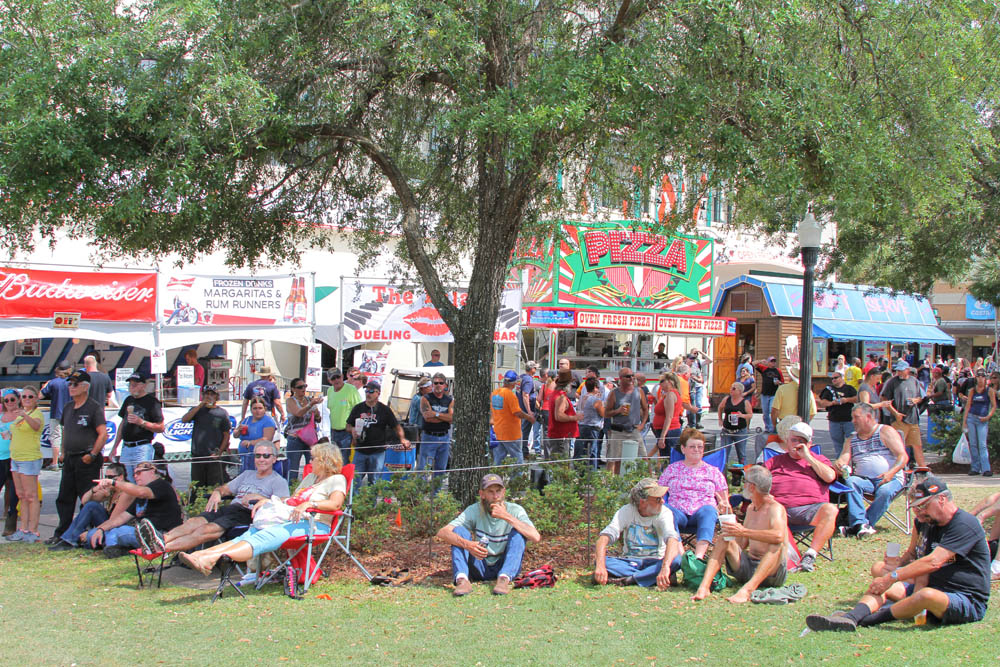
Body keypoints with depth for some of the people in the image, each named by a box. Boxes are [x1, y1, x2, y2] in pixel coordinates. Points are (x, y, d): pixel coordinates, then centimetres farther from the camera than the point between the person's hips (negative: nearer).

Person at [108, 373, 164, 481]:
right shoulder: (129, 400, 16)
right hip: (126, 448, 7)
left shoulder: (152, 401, -5)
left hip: (142, 448, -7)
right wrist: (115, 447, 19)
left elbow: (160, 428, -8)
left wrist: (141, 422, -18)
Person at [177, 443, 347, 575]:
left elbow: (335, 503, -16)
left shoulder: (337, 479, 4)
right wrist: (266, 502, 18)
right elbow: (290, 500, 33)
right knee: (248, 535, -16)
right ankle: (201, 554, -34)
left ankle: (211, 560, -49)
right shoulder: (310, 477, 32)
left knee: (263, 538, -30)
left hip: (312, 524, -8)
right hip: (288, 521, 8)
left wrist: (308, 504, -30)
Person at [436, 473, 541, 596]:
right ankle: (462, 580, -34)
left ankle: (504, 578, -35)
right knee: (459, 530, -18)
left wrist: (506, 516, -33)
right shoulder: (474, 511, -10)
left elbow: (536, 538, -29)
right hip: (480, 569, 1)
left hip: (505, 567, -1)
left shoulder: (515, 510, -12)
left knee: (518, 532, -23)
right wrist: (467, 544, -39)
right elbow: (442, 533, -21)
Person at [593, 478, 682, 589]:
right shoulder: (626, 511, -10)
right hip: (629, 562, 1)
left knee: (677, 559, -31)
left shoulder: (664, 513, -12)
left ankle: (628, 579, -29)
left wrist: (665, 567, -48)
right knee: (602, 560, -27)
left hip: (654, 562, -1)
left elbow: (672, 538, -29)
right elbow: (605, 537, -21)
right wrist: (600, 565, -40)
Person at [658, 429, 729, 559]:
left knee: (708, 510, -37)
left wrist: (723, 506, -5)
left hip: (701, 514, 0)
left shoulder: (713, 472, 21)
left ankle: (699, 555, -57)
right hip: (678, 512, 0)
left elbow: (723, 501, 19)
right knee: (665, 509, -36)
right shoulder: (672, 469, 22)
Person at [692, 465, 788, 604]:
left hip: (772, 573, -6)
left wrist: (744, 532, -35)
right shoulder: (750, 508, 15)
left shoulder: (775, 508, -10)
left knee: (777, 544, -33)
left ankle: (747, 589, -51)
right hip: (748, 567, 6)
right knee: (725, 540, -11)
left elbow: (778, 535, -33)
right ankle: (704, 586, -30)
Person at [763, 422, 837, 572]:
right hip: (780, 507, 0)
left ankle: (810, 555, -35)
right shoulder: (775, 461, 30)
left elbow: (830, 476, 6)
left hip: (810, 507, 0)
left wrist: (808, 457, 6)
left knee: (830, 510, -33)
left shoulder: (819, 459, 27)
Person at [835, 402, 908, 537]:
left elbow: (903, 456, -4)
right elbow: (844, 458, 7)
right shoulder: (852, 440, 20)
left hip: (890, 479, -3)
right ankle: (861, 523, -40)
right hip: (864, 479, 3)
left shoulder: (886, 432, 5)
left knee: (885, 491, -36)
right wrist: (838, 464, -19)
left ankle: (856, 525, -35)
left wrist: (891, 473, -21)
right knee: (851, 481, -30)